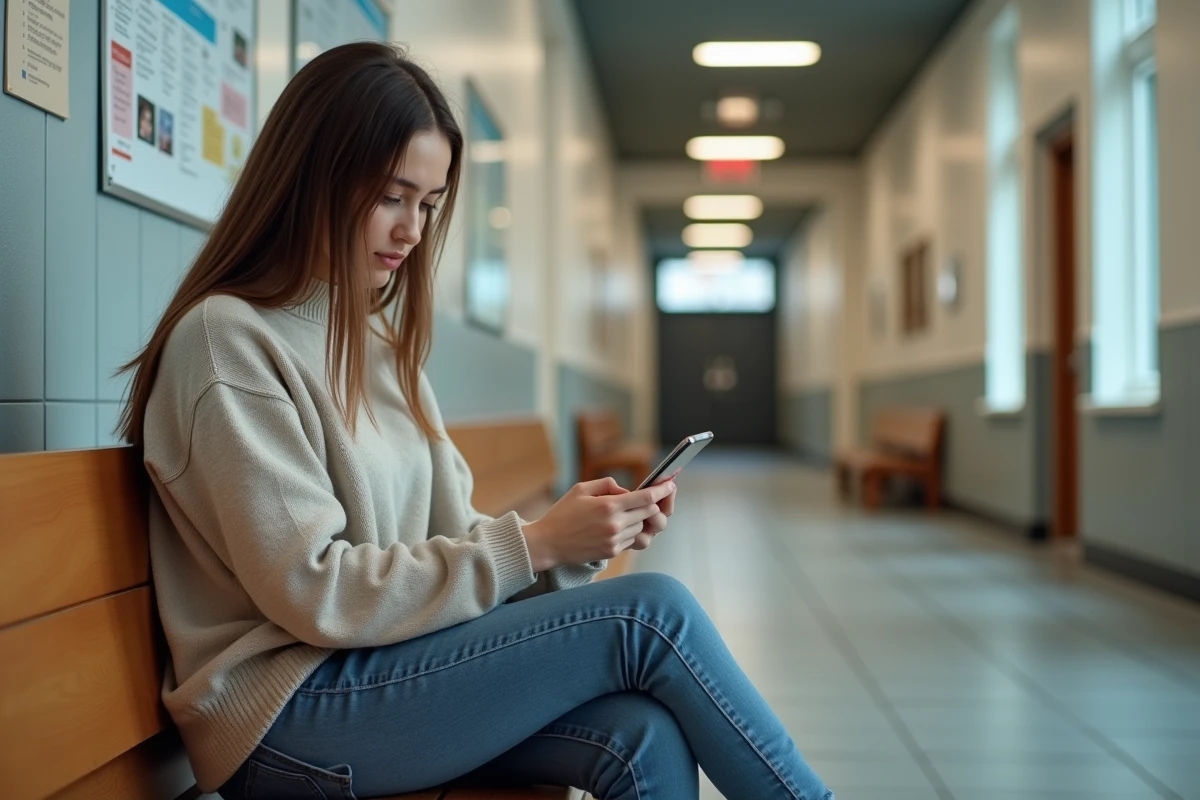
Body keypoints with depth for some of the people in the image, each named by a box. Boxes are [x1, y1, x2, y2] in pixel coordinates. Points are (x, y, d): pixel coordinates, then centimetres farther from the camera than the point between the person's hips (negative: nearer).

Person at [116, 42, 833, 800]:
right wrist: (533, 545, -18)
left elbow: (450, 536, 8)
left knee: (642, 736, -22)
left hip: (379, 674, 7)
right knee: (649, 614, -17)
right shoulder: (227, 338, -11)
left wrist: (578, 536, -10)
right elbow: (315, 590, -17)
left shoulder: (379, 343, 13)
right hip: (285, 717, -6)